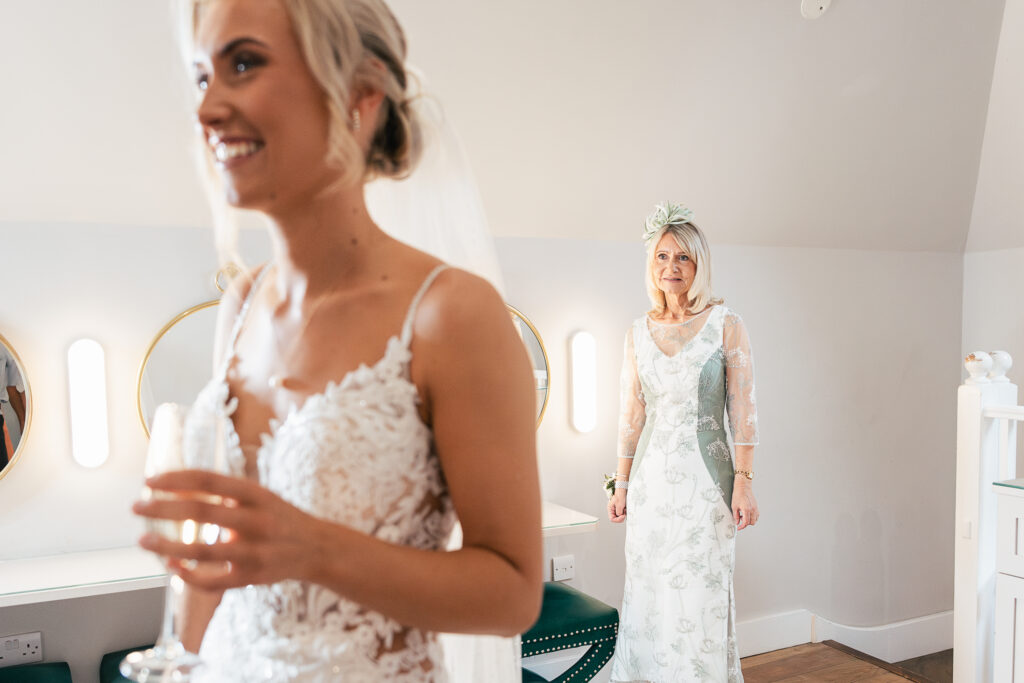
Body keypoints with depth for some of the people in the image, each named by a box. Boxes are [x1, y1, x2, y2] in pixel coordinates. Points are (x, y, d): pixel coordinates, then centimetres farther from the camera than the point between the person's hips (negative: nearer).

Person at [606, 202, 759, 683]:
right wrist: (621, 485, 8)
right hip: (651, 480, 3)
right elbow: (631, 415, 10)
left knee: (700, 599, 2)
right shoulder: (638, 333, 8)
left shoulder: (725, 325, -2)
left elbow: (743, 412, -4)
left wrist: (743, 483, -10)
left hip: (704, 479, -3)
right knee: (649, 597, 9)